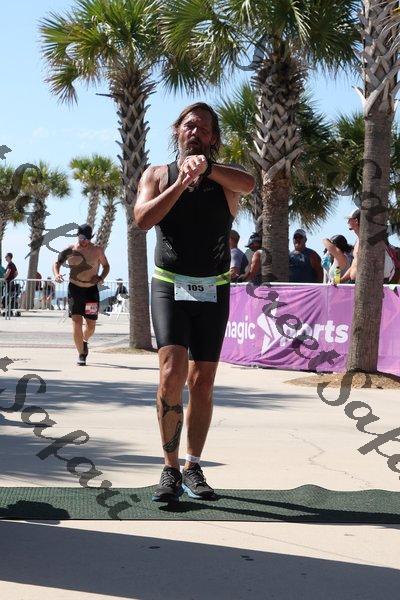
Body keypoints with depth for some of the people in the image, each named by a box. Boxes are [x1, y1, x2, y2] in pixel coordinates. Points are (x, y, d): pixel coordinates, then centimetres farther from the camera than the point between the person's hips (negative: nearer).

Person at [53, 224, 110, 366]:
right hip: (75, 289, -1)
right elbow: (57, 262, 6)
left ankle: (85, 340, 39)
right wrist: (56, 274, -16)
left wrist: (101, 277, -9)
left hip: (91, 290, 1)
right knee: (76, 321, -13)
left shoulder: (97, 250, -2)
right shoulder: (70, 250, -3)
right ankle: (81, 354, -6)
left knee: (91, 324, 4)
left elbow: (106, 266, 10)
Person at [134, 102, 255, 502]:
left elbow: (248, 184, -19)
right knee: (173, 373, -17)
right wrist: (182, 181, -16)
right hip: (170, 287, -1)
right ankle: (170, 469, -7)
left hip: (213, 291, 2)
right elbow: (143, 219, -10)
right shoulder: (158, 175, 8)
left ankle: (193, 469, 17)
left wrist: (205, 168, -33)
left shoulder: (224, 179, 6)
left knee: (202, 383, 5)